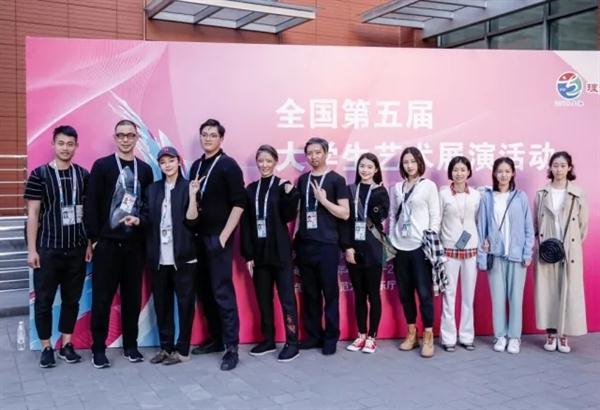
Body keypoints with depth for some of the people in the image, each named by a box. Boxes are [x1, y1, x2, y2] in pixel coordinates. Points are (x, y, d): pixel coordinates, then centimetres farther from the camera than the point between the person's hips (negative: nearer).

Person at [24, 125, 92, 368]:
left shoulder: (83, 175, 4)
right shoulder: (39, 174, -4)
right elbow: (32, 214, -4)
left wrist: (90, 243, 5)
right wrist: (32, 249, -7)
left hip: (77, 249, 3)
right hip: (47, 249, -2)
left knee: (72, 299, 10)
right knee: (44, 300, 4)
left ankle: (66, 345, 22)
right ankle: (46, 348, 17)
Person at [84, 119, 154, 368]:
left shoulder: (145, 169, 9)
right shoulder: (102, 166, -1)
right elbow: (91, 204, -5)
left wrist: (143, 227, 2)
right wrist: (94, 237, -8)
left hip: (135, 243, 3)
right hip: (107, 242, -3)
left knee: (132, 296, 9)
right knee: (102, 297, 2)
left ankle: (130, 345, 21)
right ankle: (98, 348, 13)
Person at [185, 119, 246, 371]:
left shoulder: (228, 165, -6)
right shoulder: (196, 166, 12)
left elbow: (239, 203, -12)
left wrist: (223, 236, -14)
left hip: (219, 237, -6)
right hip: (198, 237, 6)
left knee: (222, 292, -7)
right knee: (204, 291, 11)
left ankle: (231, 348, 0)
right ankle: (216, 339, 24)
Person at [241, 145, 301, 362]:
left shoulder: (283, 186, -1)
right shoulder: (251, 189, 9)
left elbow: (288, 217, -8)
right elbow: (246, 224, 7)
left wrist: (290, 195, -22)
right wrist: (248, 254, 2)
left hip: (280, 251, -4)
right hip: (259, 251, 4)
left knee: (287, 297, -3)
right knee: (263, 298, 11)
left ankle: (292, 343, 2)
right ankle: (268, 340, 22)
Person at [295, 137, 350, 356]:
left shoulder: (336, 179, -2)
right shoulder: (302, 180, 12)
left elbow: (345, 213, -6)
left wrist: (324, 200, -16)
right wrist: (295, 235, 9)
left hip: (327, 244, -4)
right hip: (304, 243, 5)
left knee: (330, 292, 2)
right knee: (309, 292, 10)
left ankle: (331, 338, 11)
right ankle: (313, 335, 21)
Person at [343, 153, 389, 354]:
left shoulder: (380, 191, 2)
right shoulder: (350, 190, 7)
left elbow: (380, 218, -11)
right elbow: (345, 219, 3)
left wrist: (376, 196, -20)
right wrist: (347, 247, -6)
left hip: (372, 249, -2)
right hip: (353, 249, 2)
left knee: (373, 294, 2)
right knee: (359, 294, 9)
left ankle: (371, 337, 12)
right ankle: (361, 335, 20)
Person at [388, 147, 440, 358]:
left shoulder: (429, 185, 2)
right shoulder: (396, 188, 11)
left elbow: (435, 216, 0)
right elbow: (392, 216, 12)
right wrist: (389, 242, 7)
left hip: (420, 246, -4)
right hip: (400, 246, 4)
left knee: (424, 292, -3)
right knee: (405, 292, 8)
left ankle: (428, 336, 6)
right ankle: (412, 333, 20)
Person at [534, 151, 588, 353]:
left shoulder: (578, 193, -2)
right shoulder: (541, 194, 3)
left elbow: (583, 224, 2)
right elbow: (535, 223, 6)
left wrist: (573, 245, 1)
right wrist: (540, 244, -3)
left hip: (570, 251, -1)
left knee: (568, 292, 2)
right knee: (547, 291, 4)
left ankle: (563, 335, 11)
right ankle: (551, 334, 13)